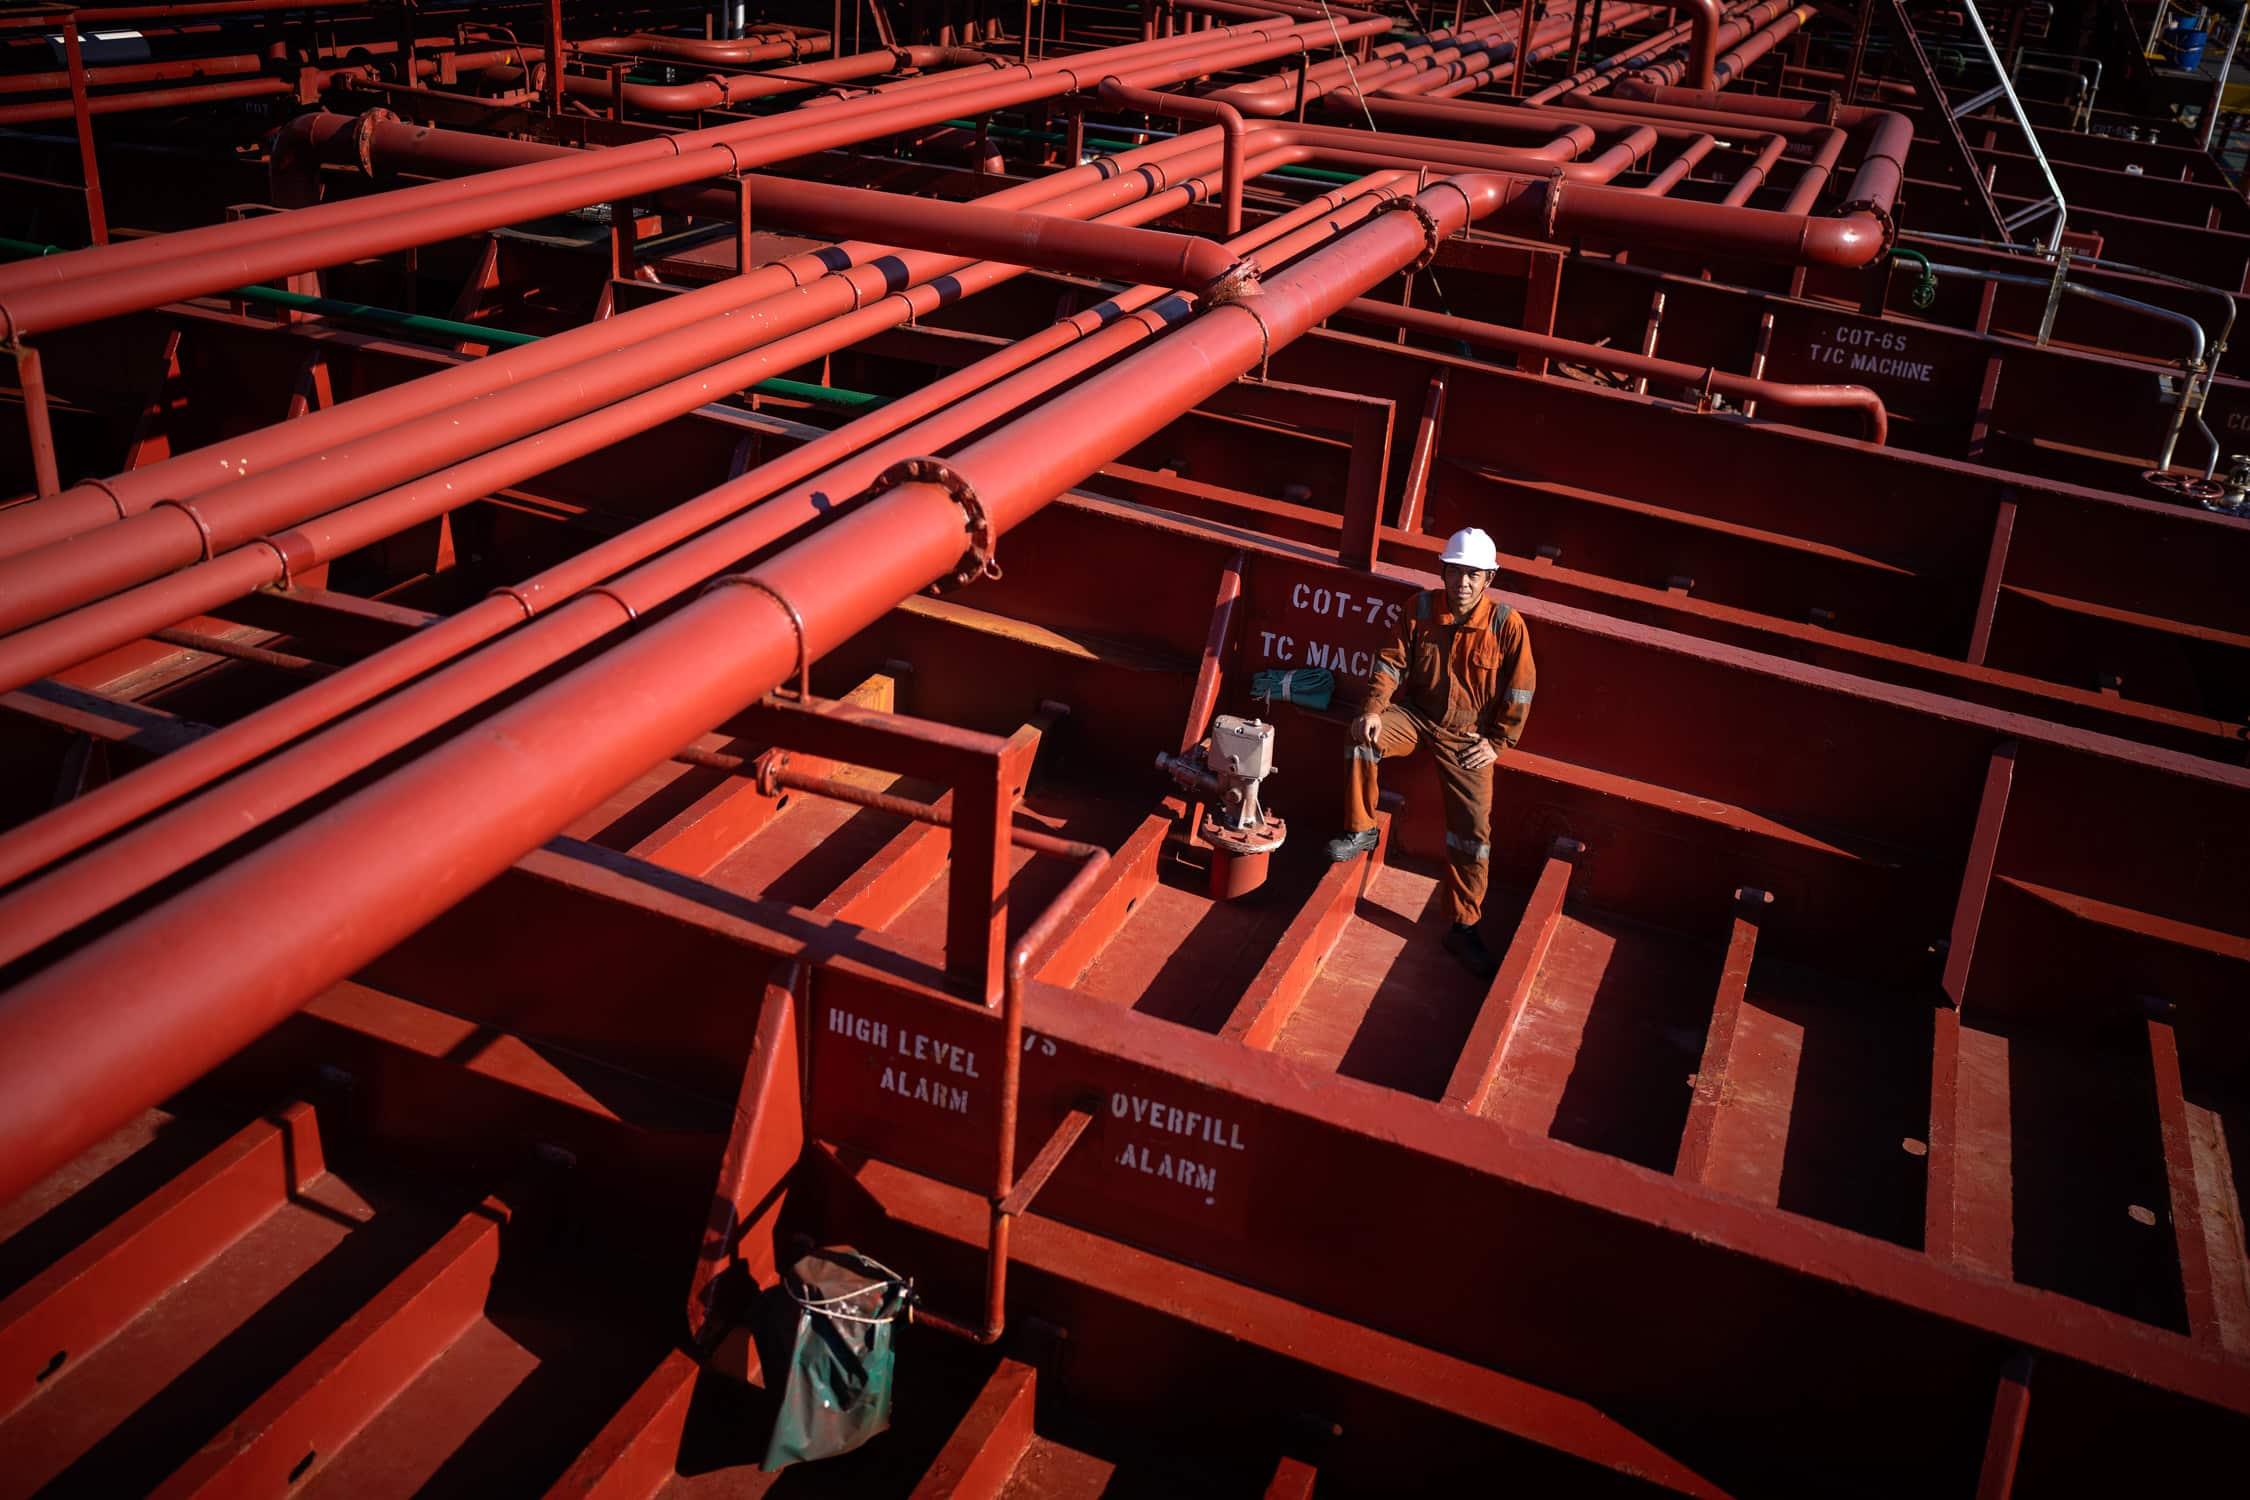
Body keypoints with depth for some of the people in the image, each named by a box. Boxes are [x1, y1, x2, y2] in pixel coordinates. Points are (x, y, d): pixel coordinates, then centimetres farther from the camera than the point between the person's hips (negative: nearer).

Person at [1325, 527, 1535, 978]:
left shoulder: (1507, 624, -11)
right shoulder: (1421, 607, -5)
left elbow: (1519, 690, -4)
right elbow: (1392, 661, -4)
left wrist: (1497, 742, -7)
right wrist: (1374, 709, -19)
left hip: (1467, 735, -2)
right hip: (1415, 716, 2)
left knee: (1474, 823, -12)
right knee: (1362, 736, -28)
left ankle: (1464, 929, -2)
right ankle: (1360, 832, -8)